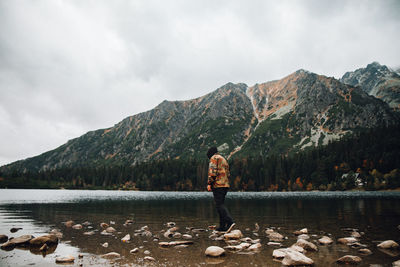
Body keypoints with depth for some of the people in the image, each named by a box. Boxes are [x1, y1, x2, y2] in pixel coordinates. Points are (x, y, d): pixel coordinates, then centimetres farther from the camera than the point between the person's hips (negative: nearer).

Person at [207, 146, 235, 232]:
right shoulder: (224, 160, 26)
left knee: (219, 205, -11)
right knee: (221, 204, 11)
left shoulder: (214, 158, -1)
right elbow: (228, 174, 25)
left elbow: (212, 171, -14)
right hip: (225, 185, 9)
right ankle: (223, 226, 10)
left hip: (217, 184, -9)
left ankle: (230, 222, -24)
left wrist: (209, 183, -15)